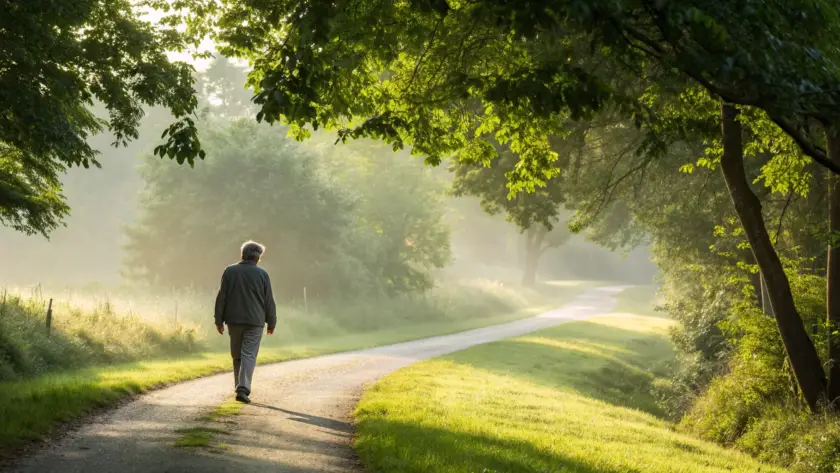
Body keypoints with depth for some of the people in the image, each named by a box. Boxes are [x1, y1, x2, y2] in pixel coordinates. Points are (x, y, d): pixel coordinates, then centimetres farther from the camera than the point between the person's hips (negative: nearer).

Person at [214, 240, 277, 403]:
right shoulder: (262, 274, -3)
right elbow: (269, 301, 0)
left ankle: (240, 386, 22)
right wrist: (271, 322, 9)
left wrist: (219, 320, 7)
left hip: (234, 321, 3)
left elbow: (221, 297, 2)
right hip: (254, 322, -3)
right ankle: (243, 389, -18)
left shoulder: (230, 271, 2)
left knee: (237, 355, 16)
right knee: (249, 355, -5)